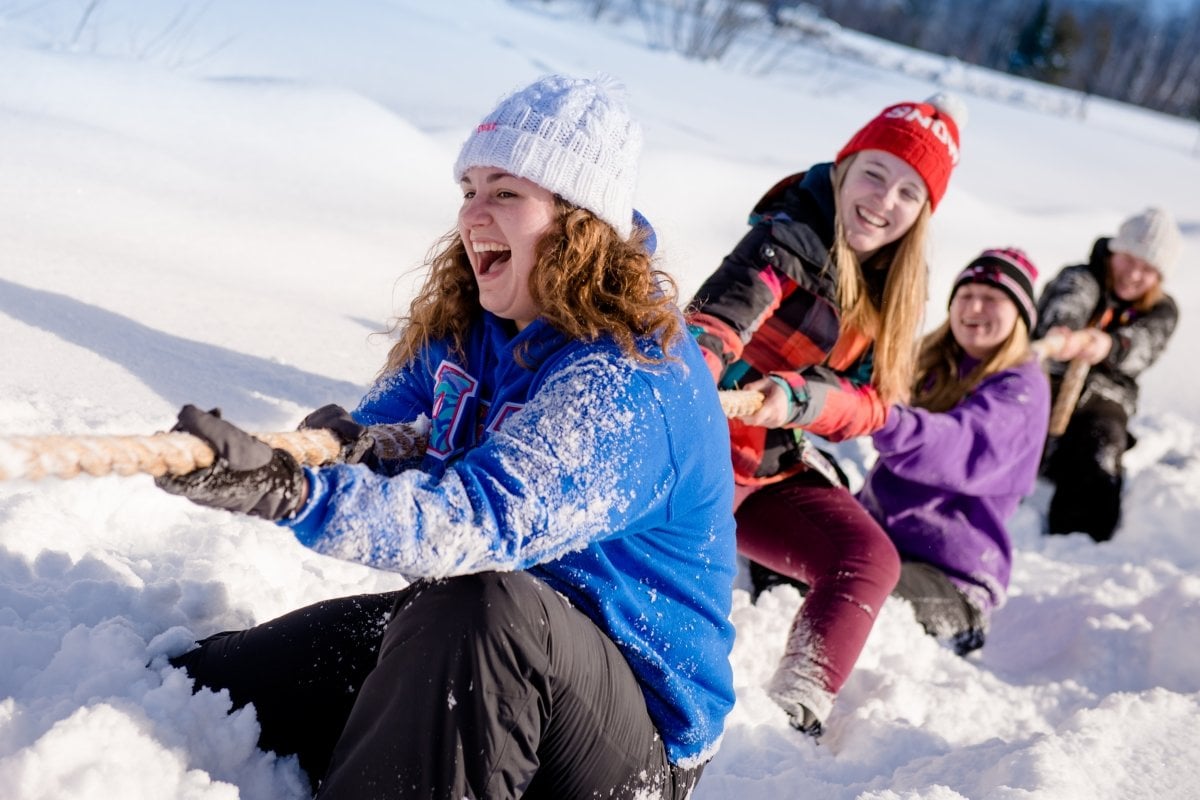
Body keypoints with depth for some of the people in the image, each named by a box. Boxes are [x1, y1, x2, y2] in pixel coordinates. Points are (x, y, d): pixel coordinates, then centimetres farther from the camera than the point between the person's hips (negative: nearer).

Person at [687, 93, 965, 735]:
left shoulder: (894, 289, 5)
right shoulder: (790, 241, -18)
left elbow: (870, 404, -4)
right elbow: (712, 328, -35)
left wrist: (796, 397, -26)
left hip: (780, 469, 7)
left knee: (870, 559, 1)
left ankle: (797, 707, 2)